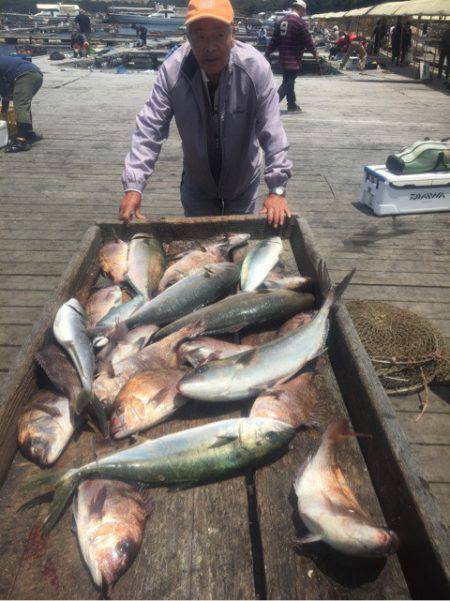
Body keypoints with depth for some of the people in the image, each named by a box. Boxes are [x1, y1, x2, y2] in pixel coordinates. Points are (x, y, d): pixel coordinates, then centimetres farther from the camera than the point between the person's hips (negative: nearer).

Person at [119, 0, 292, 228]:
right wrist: (133, 187, -28)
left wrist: (277, 189, -26)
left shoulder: (256, 67, -23)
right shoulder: (172, 70, -21)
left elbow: (272, 132, -22)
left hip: (243, 184, 0)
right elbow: (149, 129, -21)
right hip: (196, 184, 1)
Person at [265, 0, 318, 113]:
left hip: (283, 58, 8)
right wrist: (314, 52, 6)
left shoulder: (281, 21, 10)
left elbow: (274, 39, 10)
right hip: (294, 59, -8)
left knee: (288, 82, 16)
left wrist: (267, 53, 14)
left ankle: (292, 105, 26)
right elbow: (307, 40, -8)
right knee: (288, 83, -6)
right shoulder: (300, 22, -12)